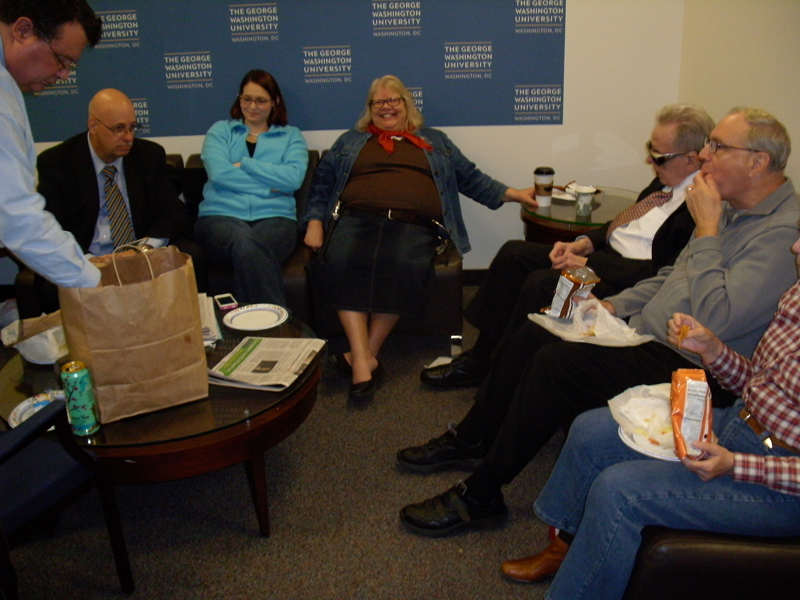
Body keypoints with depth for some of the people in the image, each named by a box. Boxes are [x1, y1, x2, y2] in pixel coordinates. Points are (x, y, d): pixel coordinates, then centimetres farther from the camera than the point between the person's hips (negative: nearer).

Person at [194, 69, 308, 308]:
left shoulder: (291, 136, 19)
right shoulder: (220, 131, 20)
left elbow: (294, 178, -2)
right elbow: (218, 173, -1)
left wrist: (244, 164, -2)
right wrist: (269, 186, -2)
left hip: (274, 217, 0)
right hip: (221, 215, 0)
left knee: (250, 252, -37)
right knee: (245, 244, -37)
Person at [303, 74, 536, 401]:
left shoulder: (434, 141, 29)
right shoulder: (351, 141, 30)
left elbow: (470, 178, 25)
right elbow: (322, 183, 25)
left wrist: (514, 193, 14)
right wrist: (315, 223, 9)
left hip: (413, 225, 0)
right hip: (357, 220, 1)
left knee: (406, 268, -36)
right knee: (341, 263, -34)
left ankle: (366, 352, -28)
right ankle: (364, 361, -36)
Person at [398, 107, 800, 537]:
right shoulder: (730, 210, 11)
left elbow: (716, 321, -30)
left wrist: (706, 230, -22)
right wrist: (614, 304, 8)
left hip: (688, 368, -10)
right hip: (642, 330, 10)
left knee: (557, 362, -25)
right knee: (530, 336, 2)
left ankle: (480, 497, -13)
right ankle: (471, 441, 18)